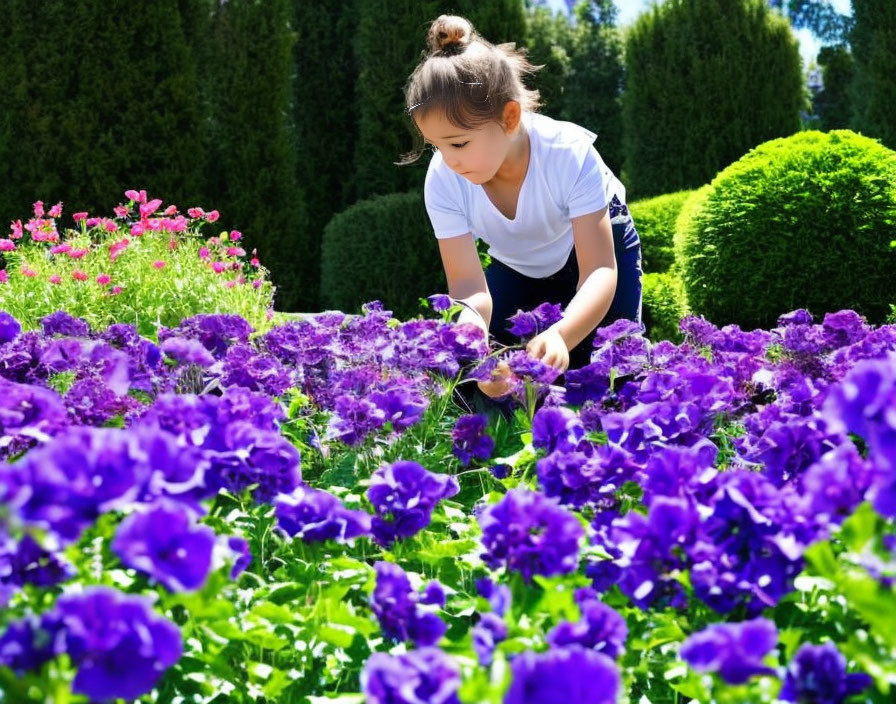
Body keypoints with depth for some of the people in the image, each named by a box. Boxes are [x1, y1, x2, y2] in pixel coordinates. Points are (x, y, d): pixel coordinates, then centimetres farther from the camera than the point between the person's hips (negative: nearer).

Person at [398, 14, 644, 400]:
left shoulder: (570, 154, -41)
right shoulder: (443, 180, -32)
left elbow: (600, 271, -43)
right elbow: (467, 281, -34)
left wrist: (560, 336, -65)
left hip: (597, 244, -3)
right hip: (517, 266, 3)